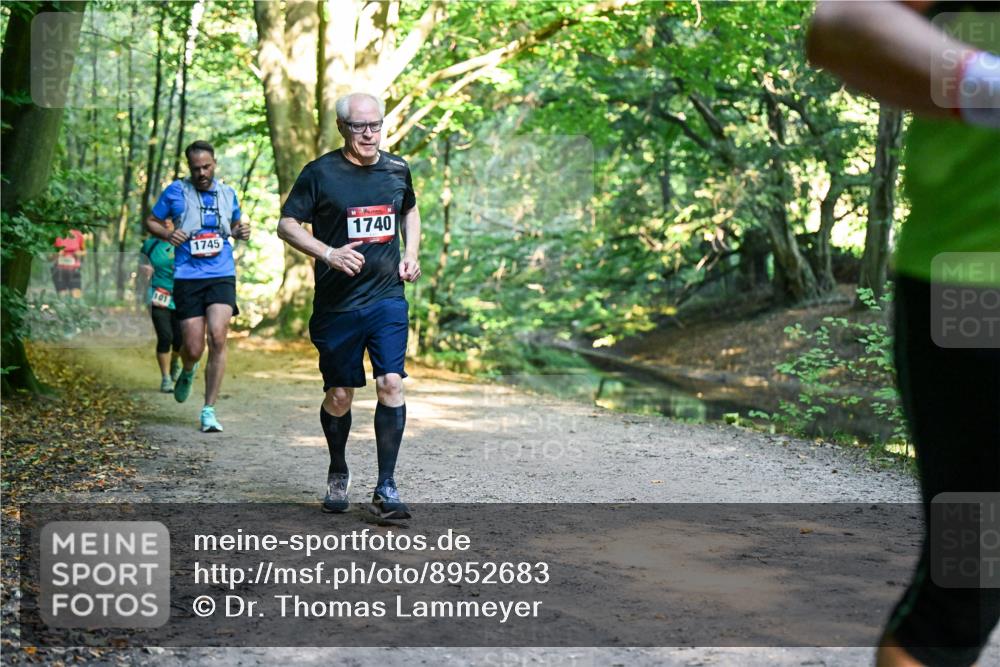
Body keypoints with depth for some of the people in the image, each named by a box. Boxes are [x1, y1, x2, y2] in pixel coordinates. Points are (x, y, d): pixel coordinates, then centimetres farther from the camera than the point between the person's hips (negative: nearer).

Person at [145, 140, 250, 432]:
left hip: (222, 276, 1)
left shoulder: (227, 193, 11)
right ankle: (187, 373, 38)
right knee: (193, 349, -3)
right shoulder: (176, 191, 3)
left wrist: (242, 231, 4)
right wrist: (167, 234, -10)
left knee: (217, 337, -18)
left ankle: (209, 410, -9)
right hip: (187, 278, -1)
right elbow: (150, 221, 11)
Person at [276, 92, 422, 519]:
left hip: (387, 299, 2)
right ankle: (338, 473, 32)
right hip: (337, 304, -2)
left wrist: (411, 254, 10)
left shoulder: (397, 170, 7)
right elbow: (286, 224, -5)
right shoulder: (320, 173, -5)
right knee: (339, 394, 6)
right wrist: (329, 253, -19)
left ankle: (385, 489, -5)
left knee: (391, 383, -12)